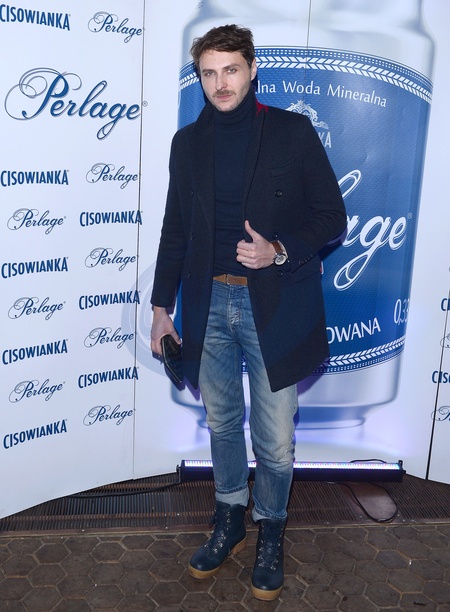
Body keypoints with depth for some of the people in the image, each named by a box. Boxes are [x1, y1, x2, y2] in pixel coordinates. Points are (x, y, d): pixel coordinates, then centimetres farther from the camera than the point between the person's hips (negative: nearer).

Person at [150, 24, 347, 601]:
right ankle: (229, 521, 38)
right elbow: (175, 229, 11)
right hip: (208, 303, 3)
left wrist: (279, 251, -18)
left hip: (273, 306, -3)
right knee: (221, 423, 17)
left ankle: (270, 532, 30)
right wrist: (162, 305, 10)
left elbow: (331, 216, -1)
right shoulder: (188, 142, 7)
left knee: (274, 438, 5)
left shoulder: (293, 131, -2)